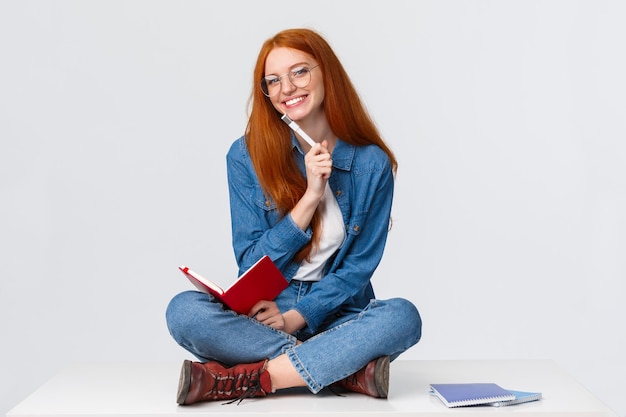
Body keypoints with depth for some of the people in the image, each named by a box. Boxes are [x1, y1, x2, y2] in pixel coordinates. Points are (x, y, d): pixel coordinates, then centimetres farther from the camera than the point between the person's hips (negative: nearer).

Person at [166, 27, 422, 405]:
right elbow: (251, 264, -3)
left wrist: (296, 317, -16)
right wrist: (309, 197, -15)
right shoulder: (247, 156, -2)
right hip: (262, 317, 1)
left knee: (403, 316, -31)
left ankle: (241, 381, -28)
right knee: (185, 310, -28)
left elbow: (359, 267, -1)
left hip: (335, 314, 0)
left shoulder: (372, 164, -2)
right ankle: (350, 369, -27)